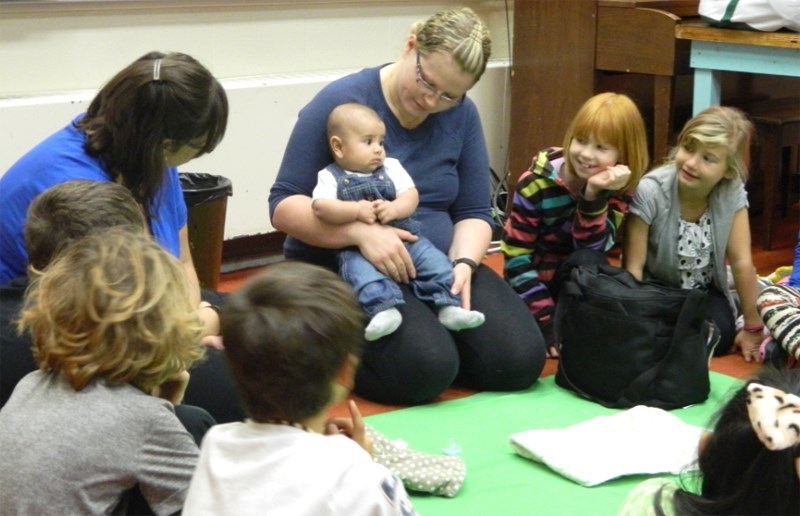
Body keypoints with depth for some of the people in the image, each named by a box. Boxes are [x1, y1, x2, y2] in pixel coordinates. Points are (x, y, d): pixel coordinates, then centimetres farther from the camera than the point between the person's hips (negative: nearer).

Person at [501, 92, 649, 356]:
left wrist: (593, 195, -36)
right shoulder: (536, 184, -18)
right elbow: (516, 258, -16)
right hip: (535, 285, -1)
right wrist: (546, 320, -22)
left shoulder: (618, 187, -11)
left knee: (588, 261, -34)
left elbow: (591, 249, -22)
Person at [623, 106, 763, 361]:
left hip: (703, 292, 2)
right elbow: (633, 266, -22)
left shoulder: (732, 192, -19)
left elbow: (742, 262, -13)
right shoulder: (650, 191, -28)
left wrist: (752, 327, -8)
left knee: (719, 338, -21)